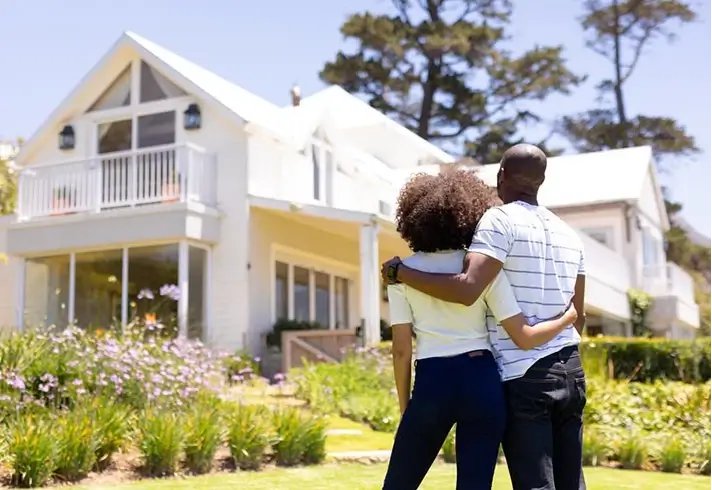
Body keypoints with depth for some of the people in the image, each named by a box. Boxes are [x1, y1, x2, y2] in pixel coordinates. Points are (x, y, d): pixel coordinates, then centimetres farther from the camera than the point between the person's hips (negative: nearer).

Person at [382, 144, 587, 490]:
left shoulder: (502, 220, -9)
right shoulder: (569, 234, 14)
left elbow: (467, 289, -23)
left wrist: (399, 270, -13)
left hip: (525, 377, -7)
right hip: (570, 371, 7)